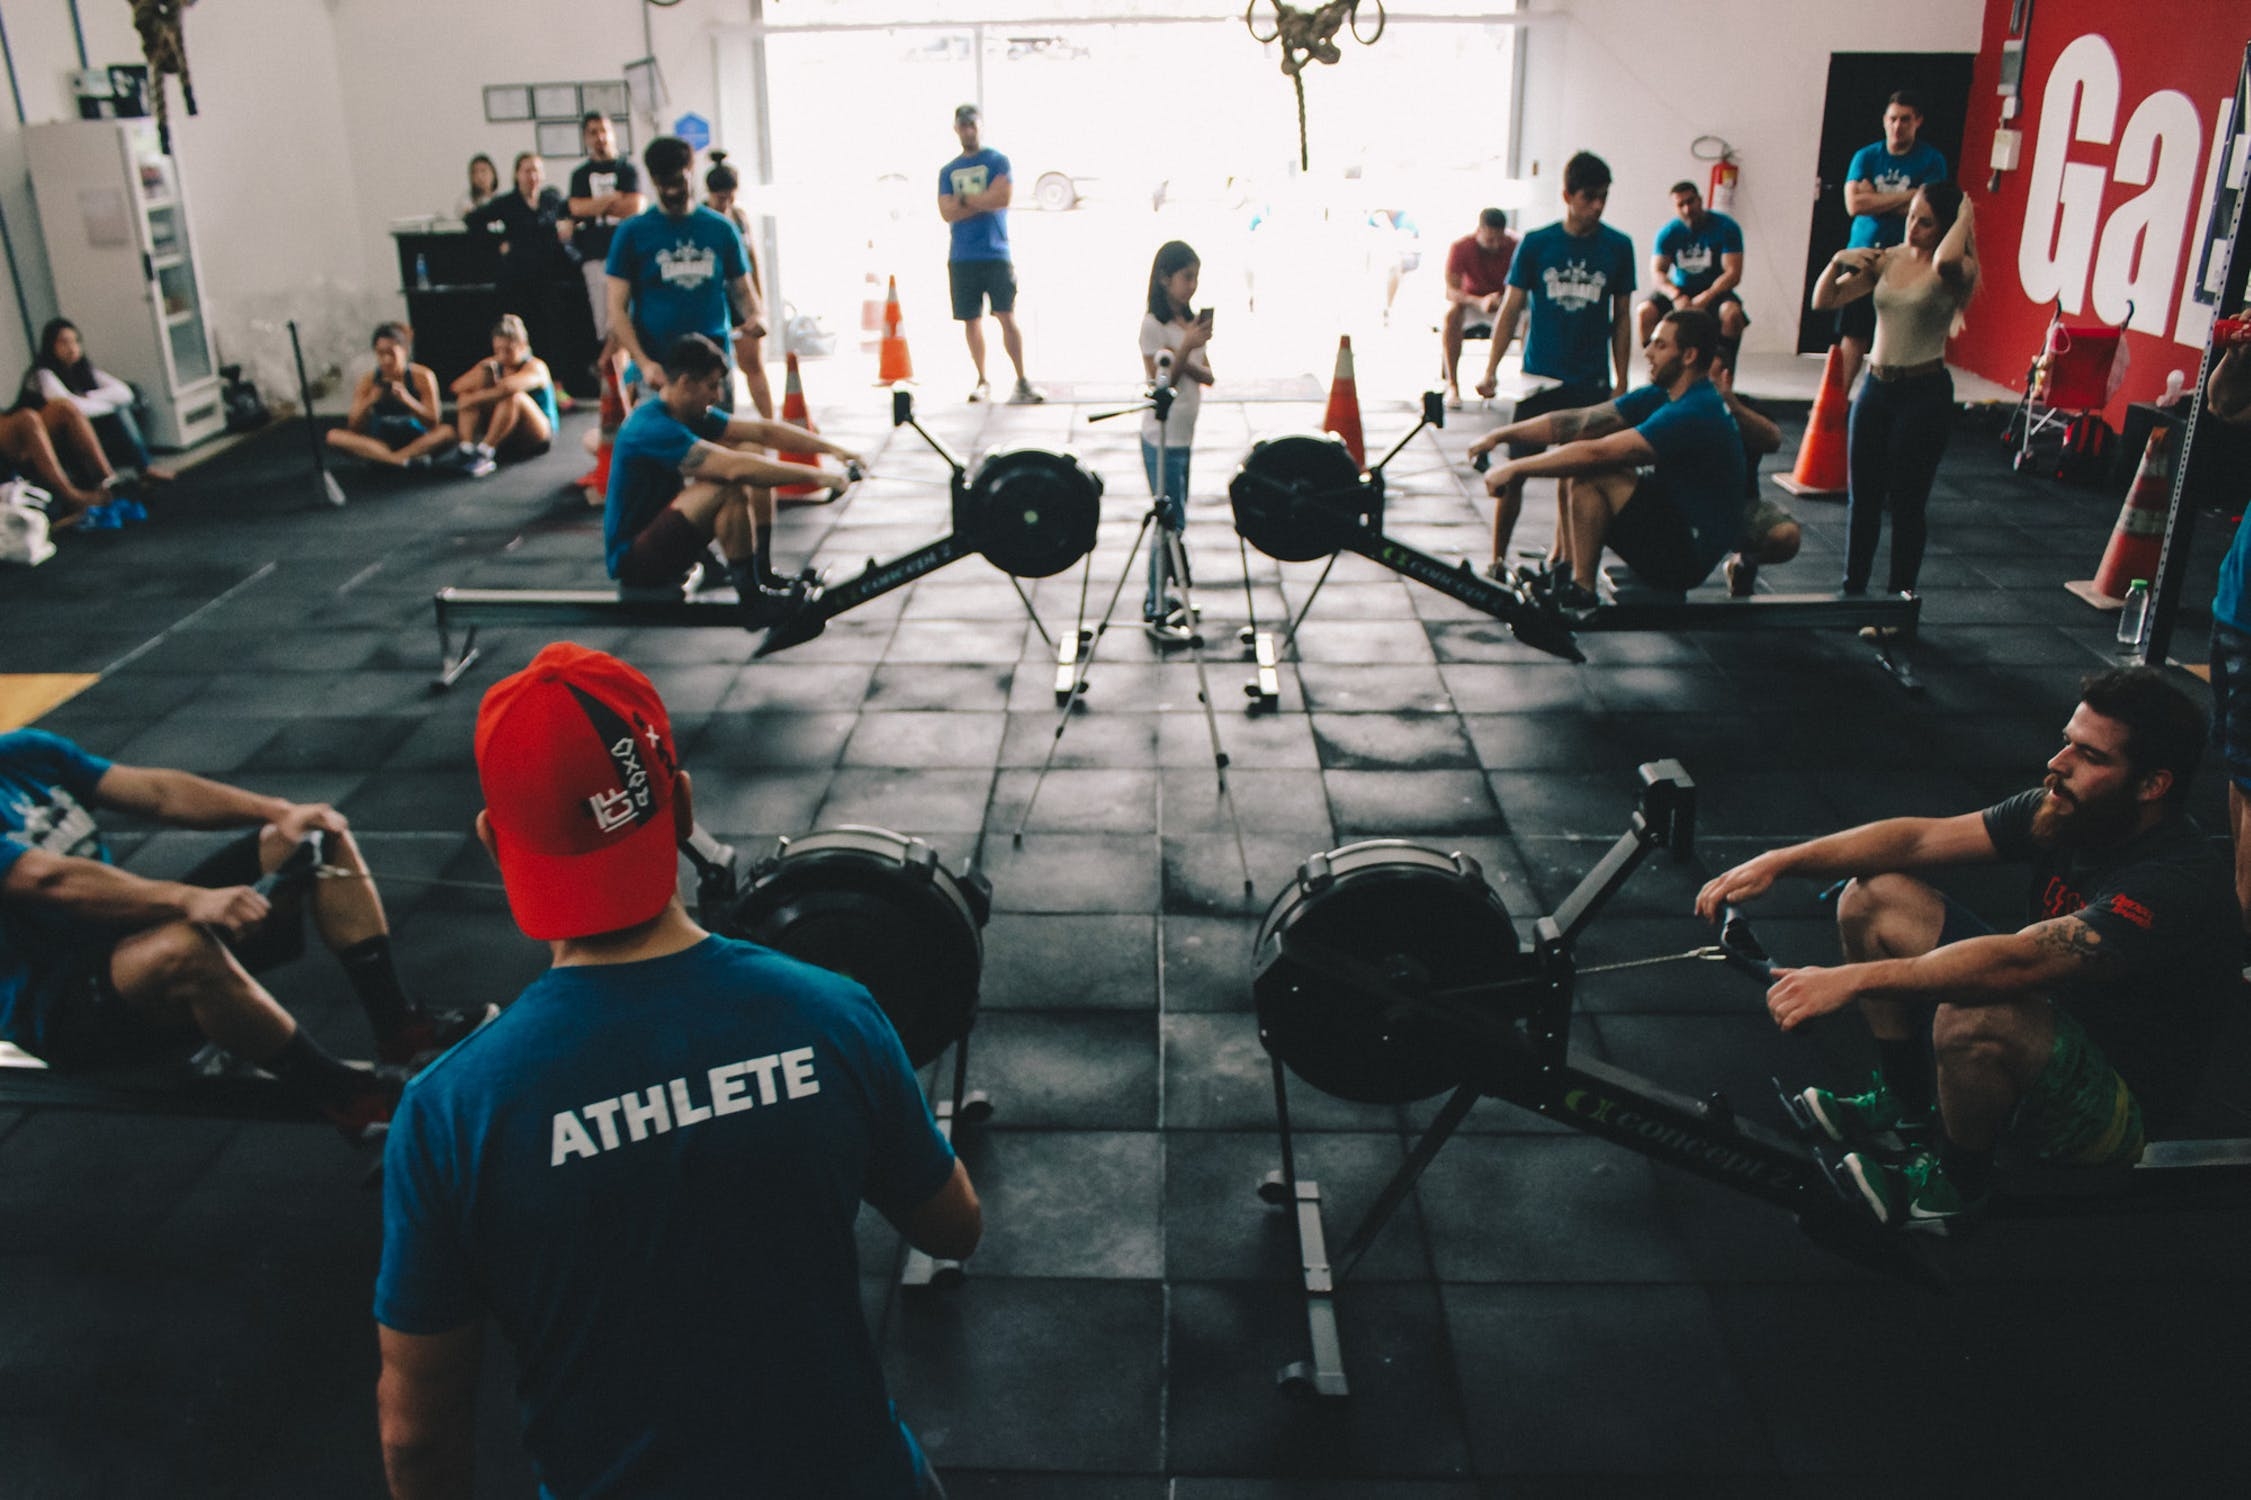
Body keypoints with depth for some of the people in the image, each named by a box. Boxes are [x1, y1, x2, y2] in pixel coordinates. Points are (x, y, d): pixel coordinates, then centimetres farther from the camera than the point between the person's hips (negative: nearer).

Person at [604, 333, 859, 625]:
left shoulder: (695, 415, 4)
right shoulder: (651, 428, -25)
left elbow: (763, 431, 4)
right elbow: (735, 468, -32)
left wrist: (832, 448, -5)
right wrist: (813, 476, -29)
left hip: (659, 533, 10)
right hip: (630, 559, -10)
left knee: (758, 478, 1)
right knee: (729, 487, -30)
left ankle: (763, 577, 1)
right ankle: (753, 601, -22)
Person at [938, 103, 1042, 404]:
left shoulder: (997, 161, 4)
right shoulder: (948, 170, 14)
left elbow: (1004, 197, -12)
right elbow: (947, 212, 0)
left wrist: (964, 200, -5)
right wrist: (984, 202, -8)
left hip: (995, 253, -3)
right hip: (961, 257, 4)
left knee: (1007, 317, -9)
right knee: (971, 320, 5)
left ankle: (1022, 381, -7)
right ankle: (982, 382, 14)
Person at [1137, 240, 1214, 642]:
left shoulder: (1192, 320, 10)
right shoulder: (1153, 324, -12)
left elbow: (1207, 376, 5)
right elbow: (1161, 382, -14)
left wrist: (1183, 360, -14)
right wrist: (1186, 347, -22)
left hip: (1183, 434, 8)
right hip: (1162, 437, -8)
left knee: (1174, 521, 12)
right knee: (1170, 521, -7)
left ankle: (1160, 595, 23)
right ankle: (1155, 612, -1)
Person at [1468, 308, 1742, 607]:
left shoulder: (1694, 414, -22)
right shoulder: (1660, 397, 6)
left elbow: (1597, 453, -25)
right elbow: (1578, 422, 3)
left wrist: (1516, 468, -20)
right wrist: (1500, 435, -4)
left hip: (1686, 556, -9)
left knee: (1592, 472, -20)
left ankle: (1580, 589, -11)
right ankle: (1565, 573, 6)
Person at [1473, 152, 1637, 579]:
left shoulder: (1618, 247, 2)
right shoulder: (1536, 243, -2)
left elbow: (1621, 318, 8)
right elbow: (1511, 308, 1)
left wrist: (1622, 382, 7)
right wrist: (1491, 370, -8)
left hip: (1590, 382, 1)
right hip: (1538, 377, -1)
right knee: (1514, 470, -4)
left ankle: (1559, 553, 24)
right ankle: (1497, 559, 7)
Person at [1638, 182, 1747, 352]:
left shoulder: (1726, 227, -9)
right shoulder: (1668, 232, -3)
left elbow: (1733, 273, -15)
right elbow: (1657, 273, -10)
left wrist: (1706, 297, -30)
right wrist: (1676, 296, -30)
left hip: (1715, 290, -2)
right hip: (1679, 289, 2)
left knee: (1732, 313, -35)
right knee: (1644, 312, -25)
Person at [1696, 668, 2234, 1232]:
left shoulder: (2179, 882, -30)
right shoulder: (2067, 808, -6)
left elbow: (2017, 960, -42)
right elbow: (1922, 837, -6)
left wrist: (1854, 979, -49)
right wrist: (1779, 861, -17)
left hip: (2117, 1108, -8)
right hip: (2050, 1025, 8)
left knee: (1973, 1018, -40)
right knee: (1872, 898, -1)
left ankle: (1956, 1186, -9)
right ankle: (1905, 1111, 11)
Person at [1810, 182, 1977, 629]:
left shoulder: (1955, 272, -10)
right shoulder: (1887, 259, 6)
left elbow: (1944, 260, -36)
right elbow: (1824, 299, 6)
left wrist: (1965, 217, -19)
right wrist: (1838, 261, -11)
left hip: (1924, 394, -6)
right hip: (1876, 386, 6)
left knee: (1905, 504, 1)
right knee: (1862, 497, 13)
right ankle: (1852, 592, 26)